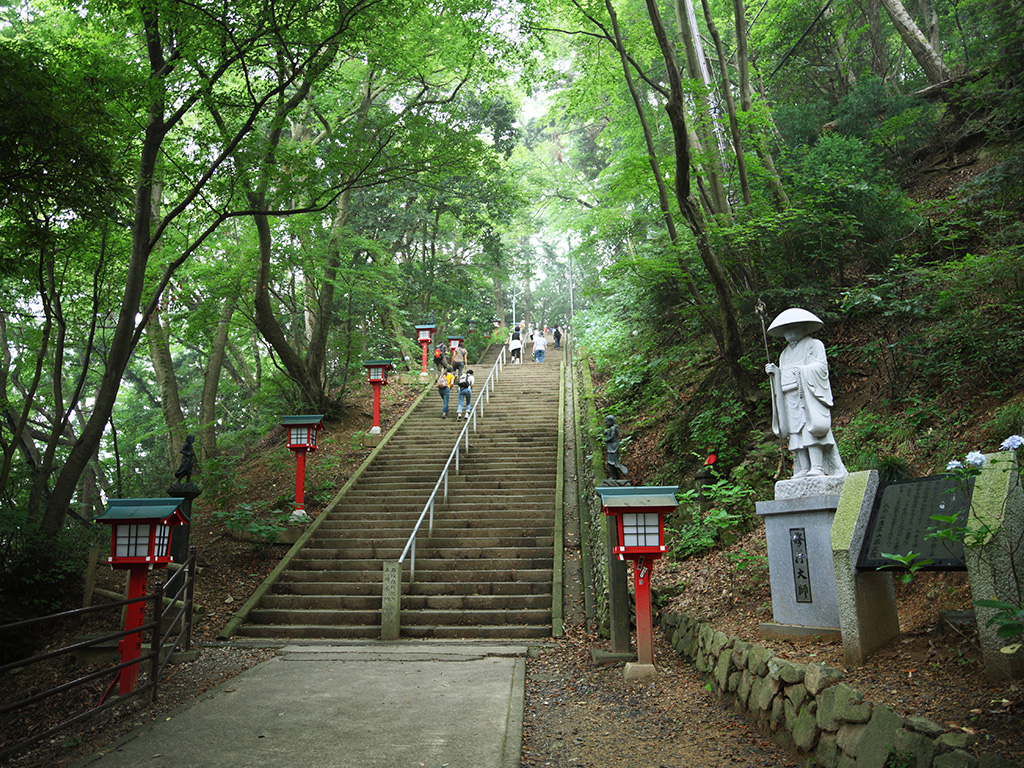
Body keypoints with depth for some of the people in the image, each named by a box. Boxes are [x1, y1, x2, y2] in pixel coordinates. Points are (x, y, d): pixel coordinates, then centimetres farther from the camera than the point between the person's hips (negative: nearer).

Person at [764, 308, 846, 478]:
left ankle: (817, 467, -18)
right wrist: (775, 372, 3)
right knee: (796, 432, -2)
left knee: (810, 428, -16)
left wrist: (801, 370, -17)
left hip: (809, 395, -6)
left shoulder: (814, 345, 7)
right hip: (791, 398, 6)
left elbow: (821, 366, -6)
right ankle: (804, 469, -4)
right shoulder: (785, 353, 25)